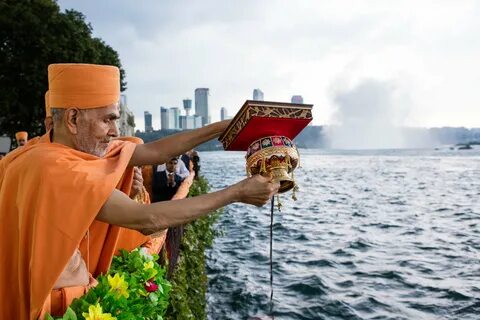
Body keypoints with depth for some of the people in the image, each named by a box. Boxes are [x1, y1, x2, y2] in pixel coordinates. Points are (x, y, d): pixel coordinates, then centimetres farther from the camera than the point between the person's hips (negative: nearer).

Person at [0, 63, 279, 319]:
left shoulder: (82, 145, -2)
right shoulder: (54, 168, -27)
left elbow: (153, 152, -1)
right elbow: (147, 220, -28)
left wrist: (226, 127, -4)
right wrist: (238, 193, -22)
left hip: (77, 287, 7)